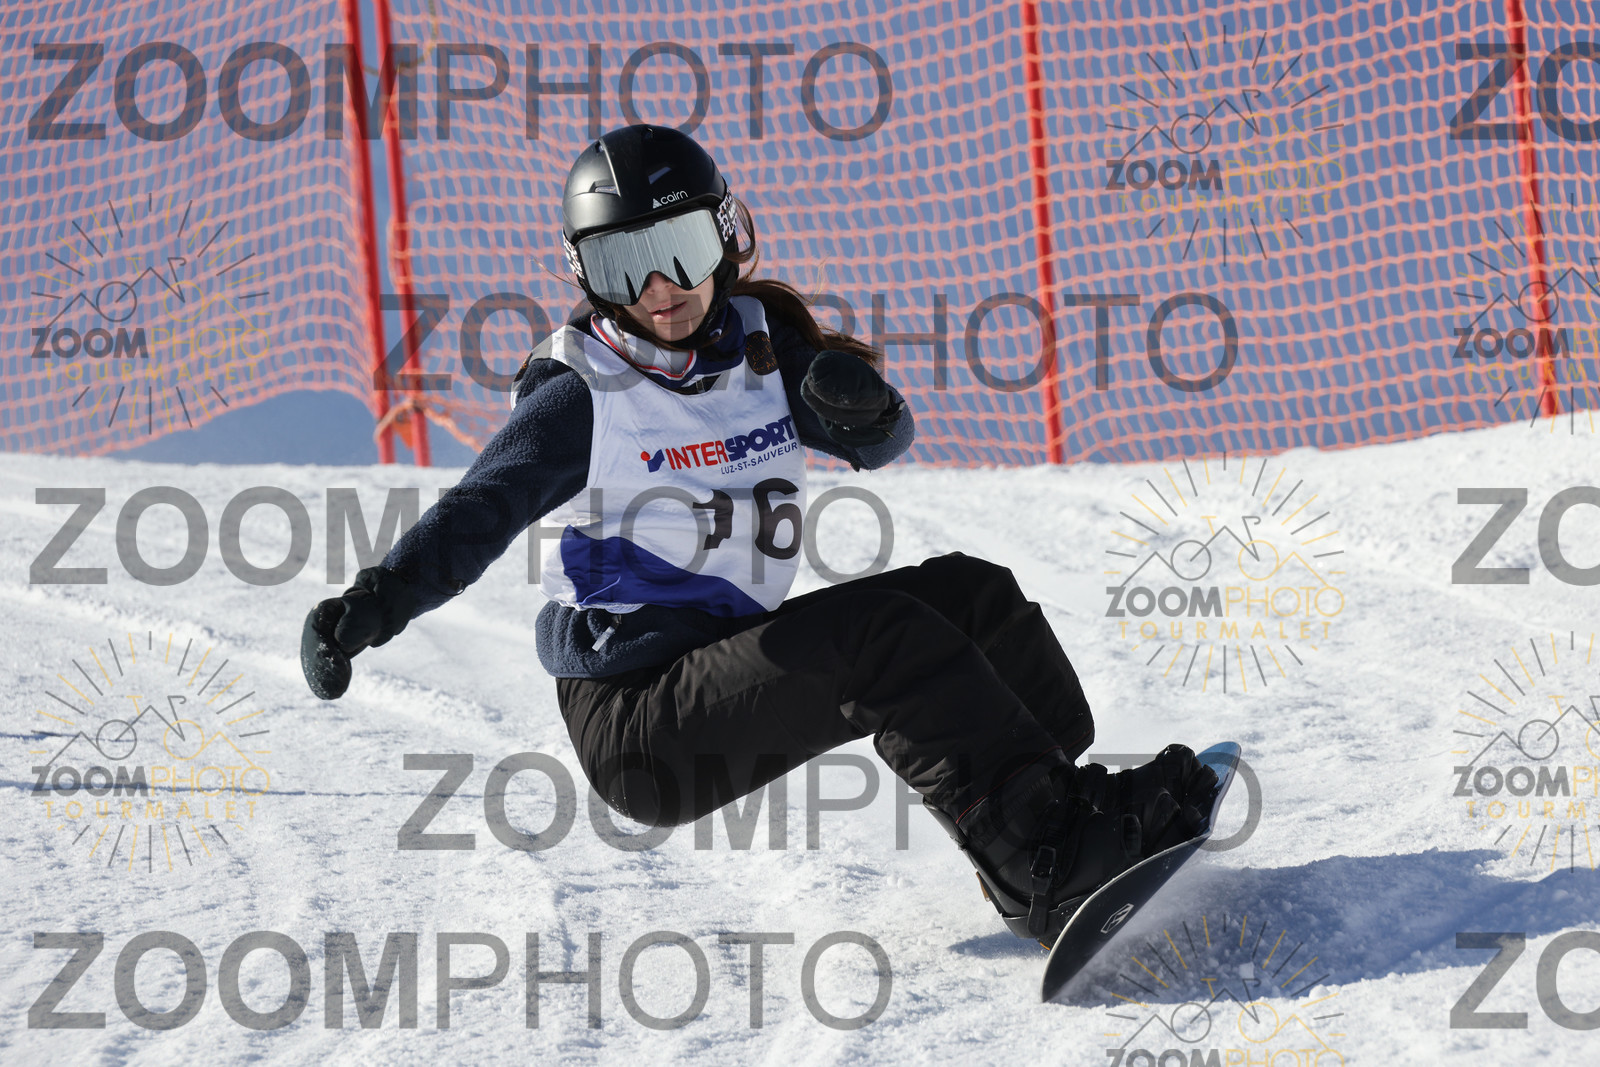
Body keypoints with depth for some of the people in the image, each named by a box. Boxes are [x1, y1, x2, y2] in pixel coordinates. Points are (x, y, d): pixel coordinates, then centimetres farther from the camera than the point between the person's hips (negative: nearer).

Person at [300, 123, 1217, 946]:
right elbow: (479, 516, -14)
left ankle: (1070, 803, -8)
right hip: (635, 732, -7)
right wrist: (373, 606, -32)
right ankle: (1045, 871, -34)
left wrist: (862, 405, -20)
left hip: (737, 662, 7)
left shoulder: (759, 342, 8)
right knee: (873, 633, -27)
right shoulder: (582, 394, -8)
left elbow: (882, 443, 5)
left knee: (968, 596, -5)